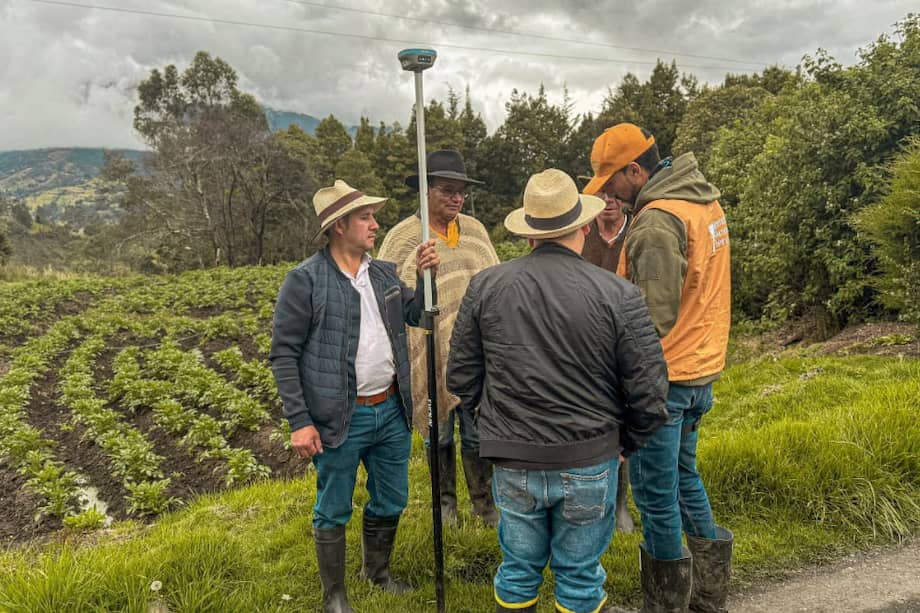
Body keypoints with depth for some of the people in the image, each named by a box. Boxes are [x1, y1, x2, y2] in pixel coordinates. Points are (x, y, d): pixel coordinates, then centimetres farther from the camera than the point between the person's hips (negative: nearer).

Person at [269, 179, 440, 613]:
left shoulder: (384, 272, 5)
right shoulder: (304, 280, -13)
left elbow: (417, 315, 13)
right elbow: (283, 354, -12)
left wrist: (426, 277, -5)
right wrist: (299, 421, -15)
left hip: (392, 412, 6)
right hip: (340, 419, -5)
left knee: (391, 502, 21)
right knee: (334, 512, 12)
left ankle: (377, 571, 47)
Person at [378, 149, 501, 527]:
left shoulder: (475, 230, 4)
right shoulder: (403, 237, -7)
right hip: (430, 353, -2)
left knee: (478, 432, 8)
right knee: (439, 433, 13)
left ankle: (484, 502, 29)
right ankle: (446, 500, 35)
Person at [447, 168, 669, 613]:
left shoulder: (485, 287, -7)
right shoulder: (618, 295, -13)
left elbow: (460, 377, -1)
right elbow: (648, 392, -10)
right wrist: (626, 443, 8)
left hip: (513, 462, 2)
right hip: (589, 463, -1)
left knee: (518, 569, 21)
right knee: (580, 576, 19)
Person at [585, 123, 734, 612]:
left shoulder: (655, 223, -20)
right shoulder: (703, 200, 9)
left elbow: (653, 319, -23)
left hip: (663, 377, -10)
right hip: (699, 370, 10)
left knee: (655, 494, 5)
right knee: (683, 478, 22)